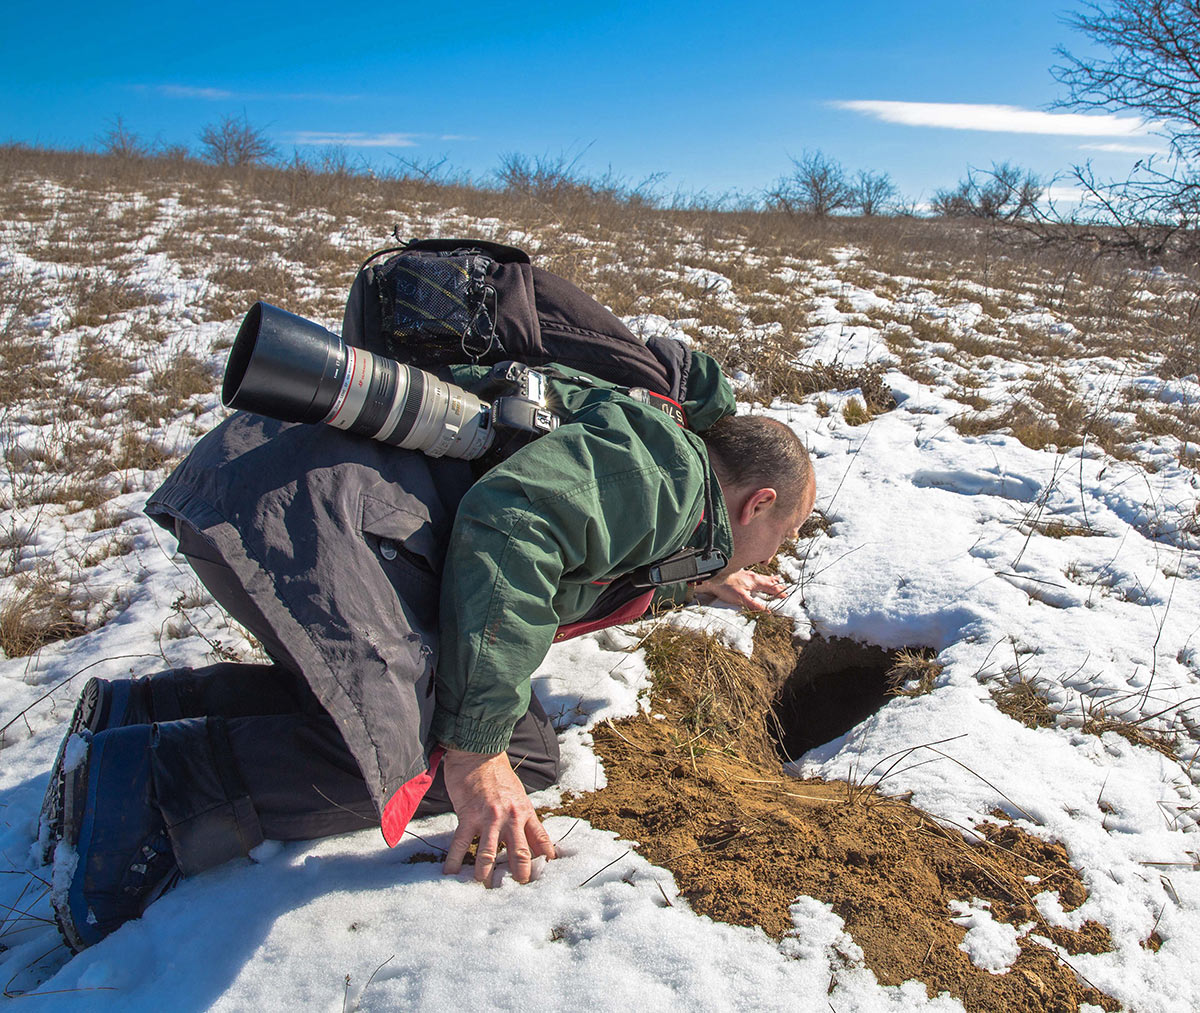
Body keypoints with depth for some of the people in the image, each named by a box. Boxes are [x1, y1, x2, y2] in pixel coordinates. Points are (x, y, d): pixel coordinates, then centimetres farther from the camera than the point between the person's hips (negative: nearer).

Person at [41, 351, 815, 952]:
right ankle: (140, 783, -12)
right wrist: (476, 750, -22)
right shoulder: (670, 463, -6)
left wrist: (704, 581, 49)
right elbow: (512, 519, -24)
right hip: (306, 489, -10)